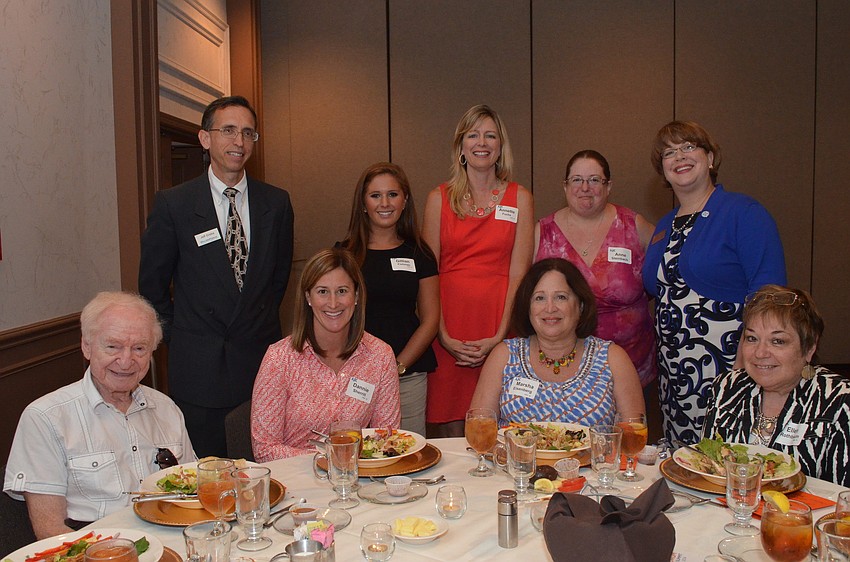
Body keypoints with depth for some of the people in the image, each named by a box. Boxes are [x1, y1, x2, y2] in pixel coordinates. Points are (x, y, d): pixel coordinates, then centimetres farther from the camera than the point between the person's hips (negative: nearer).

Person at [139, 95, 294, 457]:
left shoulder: (276, 202, 4)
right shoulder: (173, 204, -4)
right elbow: (152, 283, 5)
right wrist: (178, 335, 6)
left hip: (262, 358, 2)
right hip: (198, 369, -2)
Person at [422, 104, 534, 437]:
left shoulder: (520, 198, 7)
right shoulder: (439, 199, 7)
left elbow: (519, 273, 1)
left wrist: (499, 337, -9)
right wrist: (444, 336, -7)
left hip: (499, 328, 0)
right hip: (449, 330, 0)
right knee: (449, 431, 1)